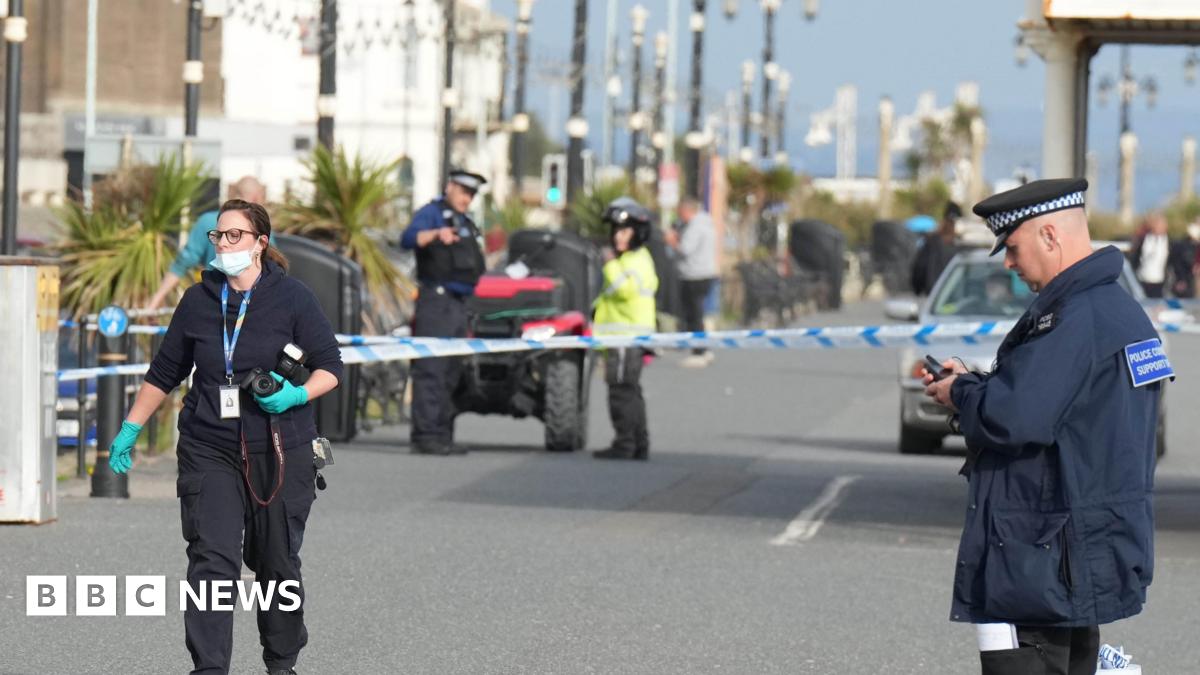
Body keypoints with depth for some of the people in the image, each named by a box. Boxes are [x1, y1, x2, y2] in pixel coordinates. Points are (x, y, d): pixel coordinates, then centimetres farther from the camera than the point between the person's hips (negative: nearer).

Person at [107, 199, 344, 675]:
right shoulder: (198, 301, 5)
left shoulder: (291, 297, -3)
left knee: (277, 561, 8)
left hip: (280, 453, -1)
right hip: (209, 452, 1)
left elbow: (330, 367, 1)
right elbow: (164, 372, 15)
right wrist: (130, 429, 14)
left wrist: (296, 396, -18)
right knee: (211, 561, -11)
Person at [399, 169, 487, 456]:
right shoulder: (432, 213, -3)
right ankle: (425, 435, -17)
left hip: (458, 303, 9)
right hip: (436, 300, -9)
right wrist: (436, 234, -41)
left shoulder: (465, 223, 23)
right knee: (431, 370, -13)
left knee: (450, 374, 11)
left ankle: (442, 435, 15)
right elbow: (408, 238, -22)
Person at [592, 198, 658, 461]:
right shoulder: (636, 259, 21)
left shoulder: (636, 261, -13)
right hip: (626, 336, 11)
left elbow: (625, 289, -27)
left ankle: (624, 444, -11)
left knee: (622, 389, -11)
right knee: (630, 392, 14)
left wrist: (611, 265, -17)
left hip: (627, 335, -11)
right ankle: (639, 445, 17)